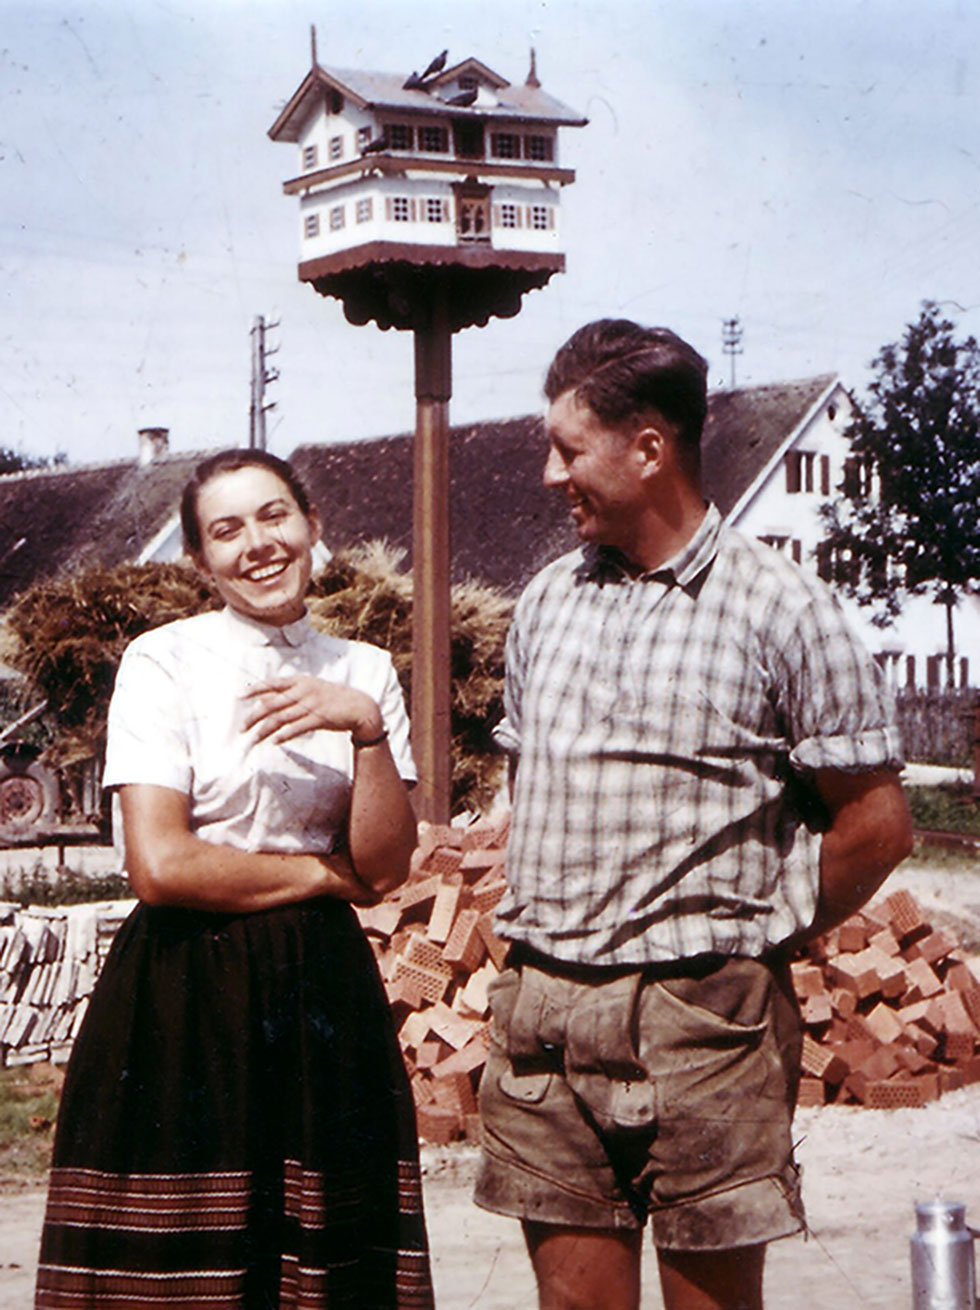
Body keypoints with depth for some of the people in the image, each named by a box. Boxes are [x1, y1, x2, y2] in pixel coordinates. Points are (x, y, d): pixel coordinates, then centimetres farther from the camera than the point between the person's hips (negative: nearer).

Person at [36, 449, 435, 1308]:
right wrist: (325, 873, -3)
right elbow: (160, 867, -12)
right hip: (186, 1000, -3)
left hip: (321, 989, 4)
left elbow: (385, 868, 2)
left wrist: (368, 728, -12)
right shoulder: (164, 663, -3)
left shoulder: (366, 672, 10)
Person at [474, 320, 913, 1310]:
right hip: (542, 1007, 5)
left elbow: (875, 823, -3)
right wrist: (540, 944, 14)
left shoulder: (777, 609, -5)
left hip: (701, 1015, -5)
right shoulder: (547, 601, 13)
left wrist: (754, 942, 1)